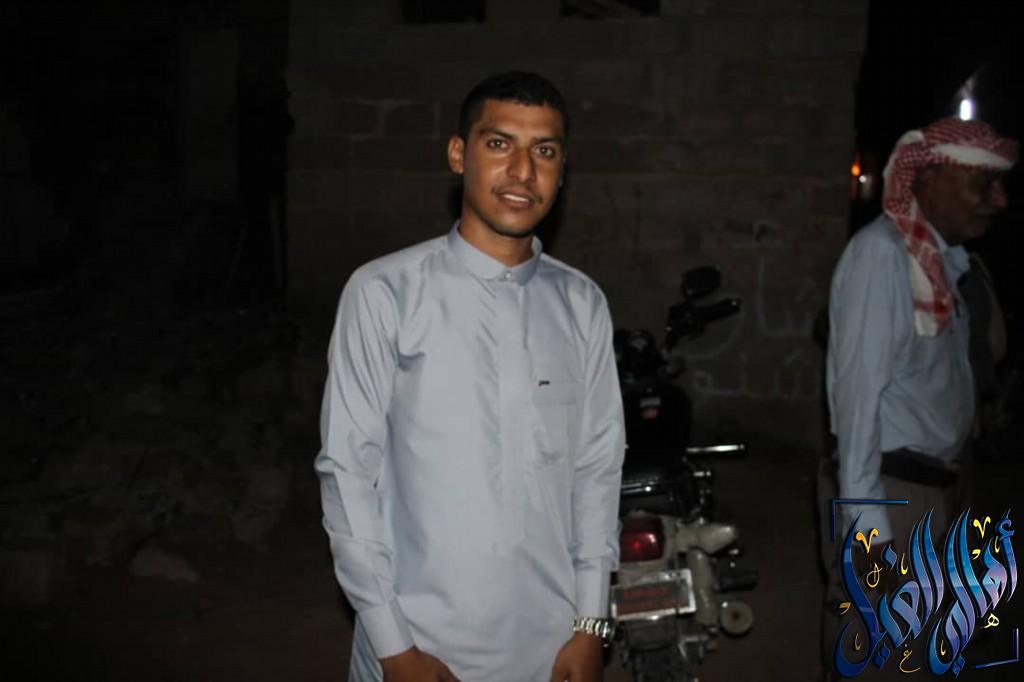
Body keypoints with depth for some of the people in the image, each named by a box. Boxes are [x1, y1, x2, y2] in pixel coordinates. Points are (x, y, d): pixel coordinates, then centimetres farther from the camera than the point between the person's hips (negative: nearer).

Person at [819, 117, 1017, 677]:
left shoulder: (942, 256, 9)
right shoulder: (882, 253, -16)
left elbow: (936, 380, 8)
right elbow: (859, 388, -20)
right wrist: (867, 520, -22)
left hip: (936, 485, 9)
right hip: (891, 491, -8)